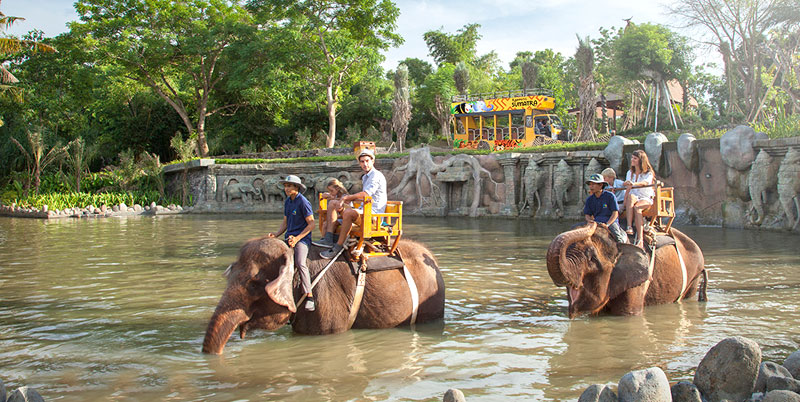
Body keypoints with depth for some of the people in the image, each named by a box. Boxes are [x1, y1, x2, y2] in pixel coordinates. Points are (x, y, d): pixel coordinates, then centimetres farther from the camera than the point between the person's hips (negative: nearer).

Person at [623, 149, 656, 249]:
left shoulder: (648, 173, 2)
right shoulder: (630, 173, 18)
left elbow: (646, 182, -22)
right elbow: (627, 189, 11)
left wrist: (634, 184, -42)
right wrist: (625, 202, -6)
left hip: (646, 199, -3)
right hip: (633, 199, 3)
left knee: (636, 207, -38)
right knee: (631, 196, -35)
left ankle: (640, 240, -49)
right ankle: (629, 227, -48)